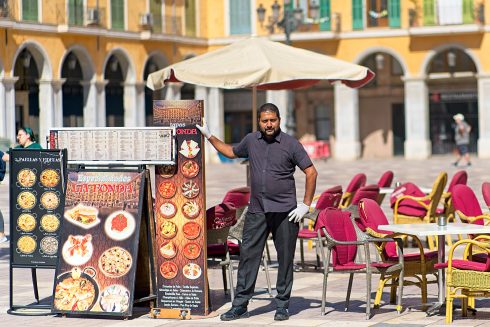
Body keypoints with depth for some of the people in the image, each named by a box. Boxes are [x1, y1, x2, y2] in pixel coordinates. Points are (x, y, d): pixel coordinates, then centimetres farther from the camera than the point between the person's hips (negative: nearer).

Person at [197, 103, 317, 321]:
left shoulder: (291, 144, -3)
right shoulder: (251, 141, 8)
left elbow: (311, 173, -2)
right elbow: (231, 152, 29)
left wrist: (306, 205, -7)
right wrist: (209, 136, 26)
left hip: (284, 212, -3)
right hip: (257, 211, 3)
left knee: (285, 258, 2)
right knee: (248, 255, 0)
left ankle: (282, 305, 12)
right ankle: (240, 305, 5)